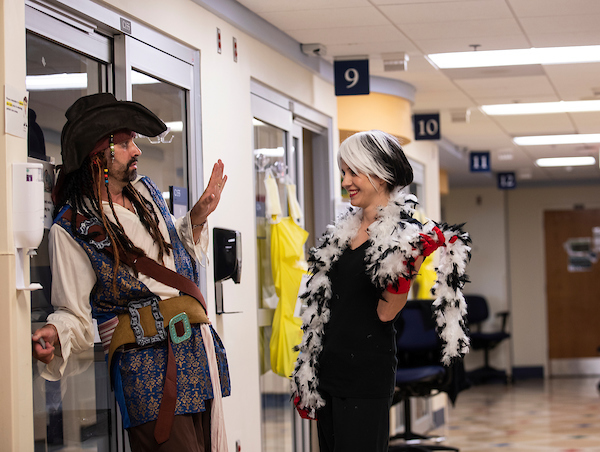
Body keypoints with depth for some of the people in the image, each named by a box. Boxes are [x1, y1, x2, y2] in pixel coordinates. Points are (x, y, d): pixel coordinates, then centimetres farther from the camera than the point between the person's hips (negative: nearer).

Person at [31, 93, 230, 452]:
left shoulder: (147, 192, 13)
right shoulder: (72, 227, -7)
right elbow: (75, 312, -7)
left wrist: (197, 218, 13)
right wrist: (54, 335, -27)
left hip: (199, 349, 7)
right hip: (147, 364, -7)